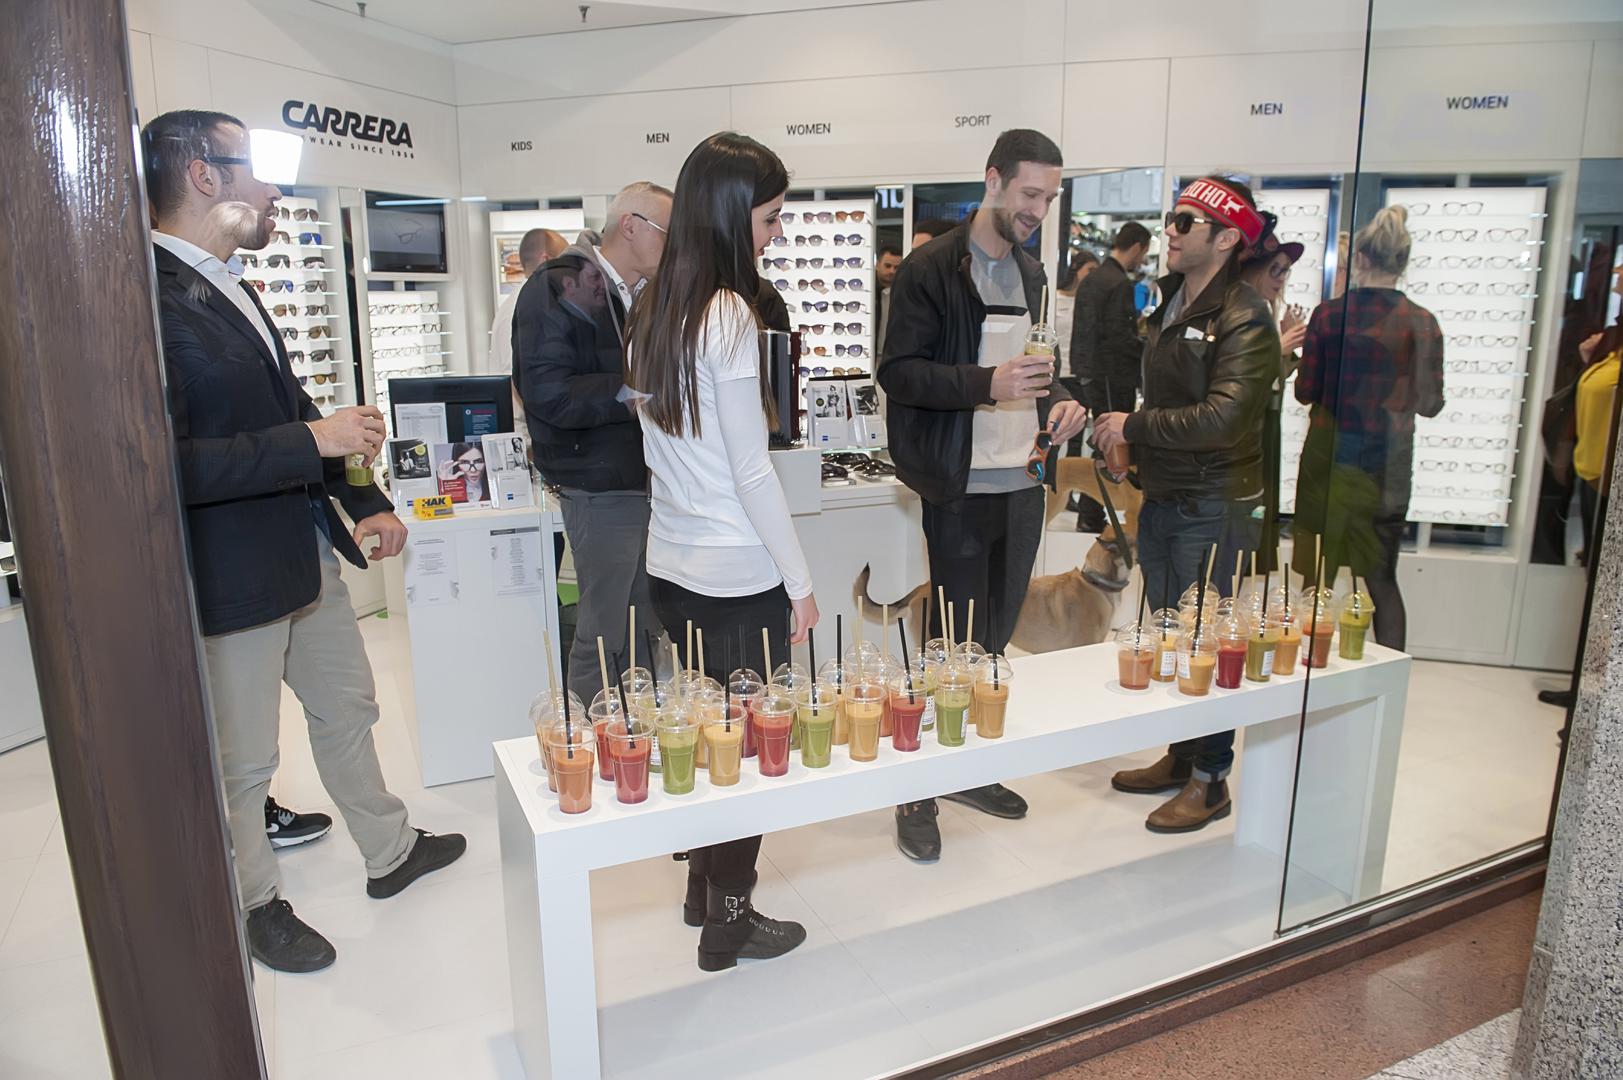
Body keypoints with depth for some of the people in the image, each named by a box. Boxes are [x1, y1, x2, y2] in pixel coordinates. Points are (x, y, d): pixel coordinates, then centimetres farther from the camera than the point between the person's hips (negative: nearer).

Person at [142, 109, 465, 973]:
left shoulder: (227, 287, 11)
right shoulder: (153, 299, -21)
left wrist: (363, 502, 10)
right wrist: (314, 440, -27)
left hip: (307, 556, 10)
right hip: (232, 579, -9)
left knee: (347, 710, 22)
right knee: (242, 765, 10)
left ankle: (390, 852, 41)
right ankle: (258, 903, 33)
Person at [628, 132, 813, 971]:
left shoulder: (653, 311, 8)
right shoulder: (729, 316, -16)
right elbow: (751, 472, -17)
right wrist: (800, 582, -9)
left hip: (672, 563, 8)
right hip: (739, 575, -8)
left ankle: (704, 884, 36)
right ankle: (730, 920, 20)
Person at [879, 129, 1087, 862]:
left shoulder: (1031, 273, 15)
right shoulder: (930, 269, -8)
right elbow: (898, 371, -14)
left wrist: (1056, 401, 5)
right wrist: (988, 383, -25)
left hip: (1023, 484, 7)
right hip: (961, 489, -7)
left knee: (997, 637, 14)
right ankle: (919, 795, 13)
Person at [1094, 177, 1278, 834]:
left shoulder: (1243, 320, -15)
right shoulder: (1169, 305, 13)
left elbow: (1222, 418, -25)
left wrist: (1135, 427, -16)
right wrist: (1140, 452, 12)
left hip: (1214, 507, -9)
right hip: (1162, 498, 9)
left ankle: (1210, 780, 14)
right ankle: (1180, 756, 30)